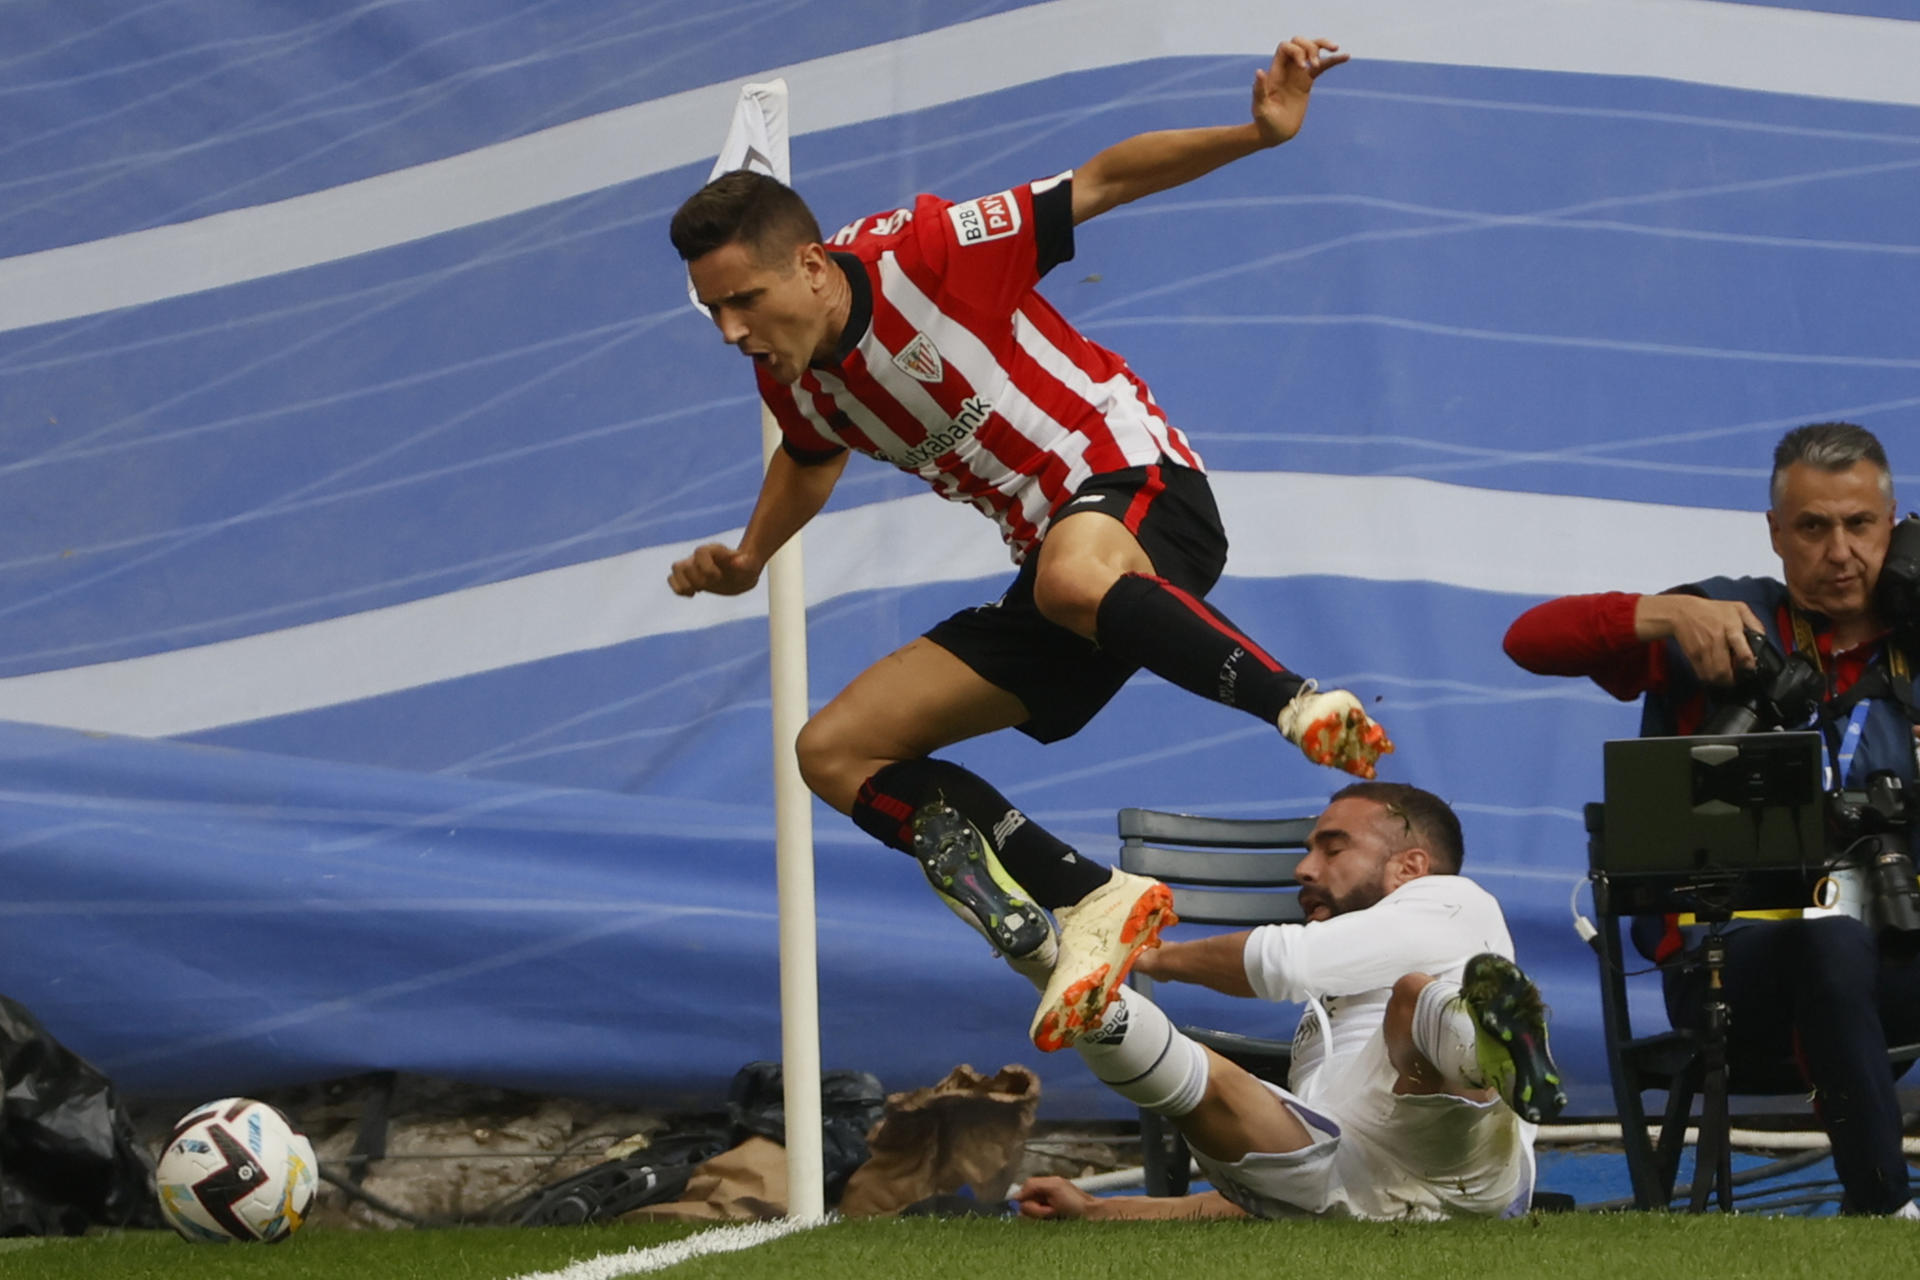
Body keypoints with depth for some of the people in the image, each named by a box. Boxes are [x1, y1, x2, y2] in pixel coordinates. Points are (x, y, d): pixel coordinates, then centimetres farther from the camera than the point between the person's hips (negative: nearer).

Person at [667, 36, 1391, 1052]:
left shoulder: (920, 252, -15)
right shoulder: (793, 381, 4)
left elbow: (1101, 181, -11)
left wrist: (1259, 131, -21)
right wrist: (746, 560, 18)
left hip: (1137, 482, -8)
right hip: (1049, 563, 8)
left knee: (1074, 576, -45)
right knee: (835, 750, -3)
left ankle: (1301, 706, -29)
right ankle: (1090, 903, -10)